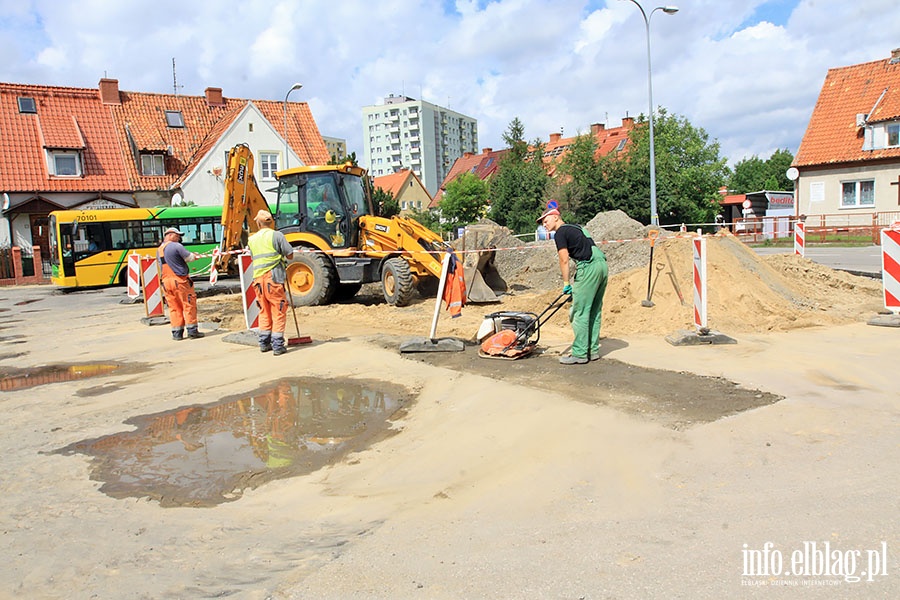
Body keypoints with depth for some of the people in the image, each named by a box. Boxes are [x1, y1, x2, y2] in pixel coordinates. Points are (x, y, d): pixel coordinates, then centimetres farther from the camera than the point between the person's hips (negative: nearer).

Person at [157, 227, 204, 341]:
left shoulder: (159, 250, 16)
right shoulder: (176, 246, -9)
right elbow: (189, 257, -7)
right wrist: (194, 256, 15)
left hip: (166, 281, 7)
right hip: (179, 280, -7)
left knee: (174, 308, 10)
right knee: (189, 305, 1)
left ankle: (177, 333, 10)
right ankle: (192, 331, 2)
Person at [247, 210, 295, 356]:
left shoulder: (251, 239, 12)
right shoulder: (276, 235, -2)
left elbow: (254, 258, 18)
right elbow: (290, 255, -2)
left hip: (258, 278, 5)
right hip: (273, 277, -5)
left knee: (264, 311, 16)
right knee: (279, 311, 0)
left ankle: (264, 343, 20)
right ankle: (277, 345, -3)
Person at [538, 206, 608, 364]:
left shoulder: (560, 232, 0)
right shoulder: (576, 228, 26)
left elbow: (564, 260, -5)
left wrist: (566, 283, 3)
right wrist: (574, 282, 27)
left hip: (589, 267, -9)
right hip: (602, 264, 9)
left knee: (580, 312, -5)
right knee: (594, 312, 13)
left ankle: (580, 354, -2)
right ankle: (593, 350, 18)